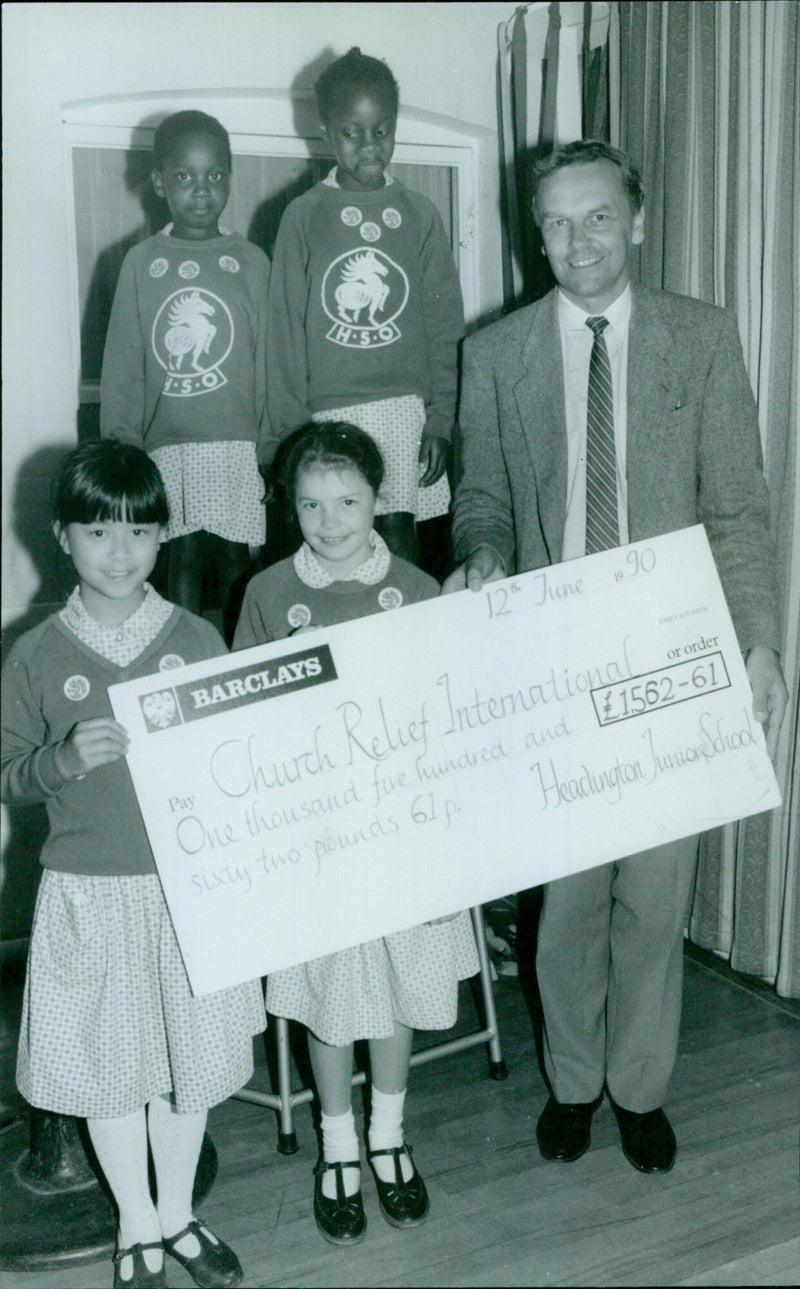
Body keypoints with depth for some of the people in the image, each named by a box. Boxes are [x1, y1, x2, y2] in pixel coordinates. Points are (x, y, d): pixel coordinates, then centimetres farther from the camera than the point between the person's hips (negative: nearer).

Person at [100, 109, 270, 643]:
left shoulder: (251, 262, 5)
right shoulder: (142, 262, 6)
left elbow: (268, 360, 4)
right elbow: (122, 364, 6)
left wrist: (270, 447, -1)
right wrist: (121, 445, 2)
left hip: (238, 445, 0)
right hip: (168, 445, 0)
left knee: (235, 569, 2)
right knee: (184, 562, -2)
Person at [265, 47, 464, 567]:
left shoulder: (420, 215, 7)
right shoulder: (305, 216, 4)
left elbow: (444, 327, 7)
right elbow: (286, 331, 3)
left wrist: (440, 421, 1)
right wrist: (292, 429, 0)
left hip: (406, 408, 1)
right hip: (330, 411, -1)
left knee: (398, 533, 0)